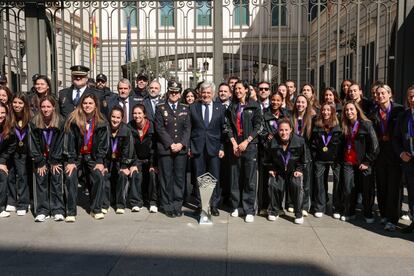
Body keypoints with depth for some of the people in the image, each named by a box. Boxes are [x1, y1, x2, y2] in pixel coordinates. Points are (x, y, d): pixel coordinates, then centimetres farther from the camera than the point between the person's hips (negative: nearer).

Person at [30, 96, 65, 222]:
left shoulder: (60, 122, -10)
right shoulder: (35, 122, -6)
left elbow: (60, 143, -9)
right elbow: (34, 143, -5)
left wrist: (55, 162, -10)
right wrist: (40, 163, -8)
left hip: (56, 159, -1)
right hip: (41, 158, 1)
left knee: (56, 183, -3)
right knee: (41, 183, 0)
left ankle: (58, 211, 2)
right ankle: (42, 211, 7)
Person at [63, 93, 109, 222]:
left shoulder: (101, 122, -5)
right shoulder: (74, 119, -11)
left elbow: (102, 143, -2)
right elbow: (69, 141, -11)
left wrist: (100, 161, -8)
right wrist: (70, 161, -14)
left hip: (92, 156, 1)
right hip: (75, 155, -1)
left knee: (99, 176, -16)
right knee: (70, 178, -18)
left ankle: (96, 209, -1)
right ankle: (71, 212, -8)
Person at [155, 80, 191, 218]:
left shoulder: (185, 108, 13)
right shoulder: (160, 108, 5)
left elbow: (187, 128, 6)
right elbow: (159, 128, -3)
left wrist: (181, 143, -8)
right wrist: (170, 144, -11)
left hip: (181, 148, 2)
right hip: (165, 148, -2)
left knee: (180, 177, 4)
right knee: (166, 178, 1)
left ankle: (177, 205, 14)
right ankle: (167, 206, 10)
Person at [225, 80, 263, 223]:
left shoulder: (254, 106, 4)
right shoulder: (231, 107, 15)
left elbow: (258, 126, -2)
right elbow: (228, 126, 9)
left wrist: (246, 141, -10)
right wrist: (234, 142, -5)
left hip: (250, 146, -3)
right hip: (235, 146, 3)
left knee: (250, 179, -4)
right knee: (235, 177, 4)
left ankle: (249, 210, 2)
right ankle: (235, 206, 16)